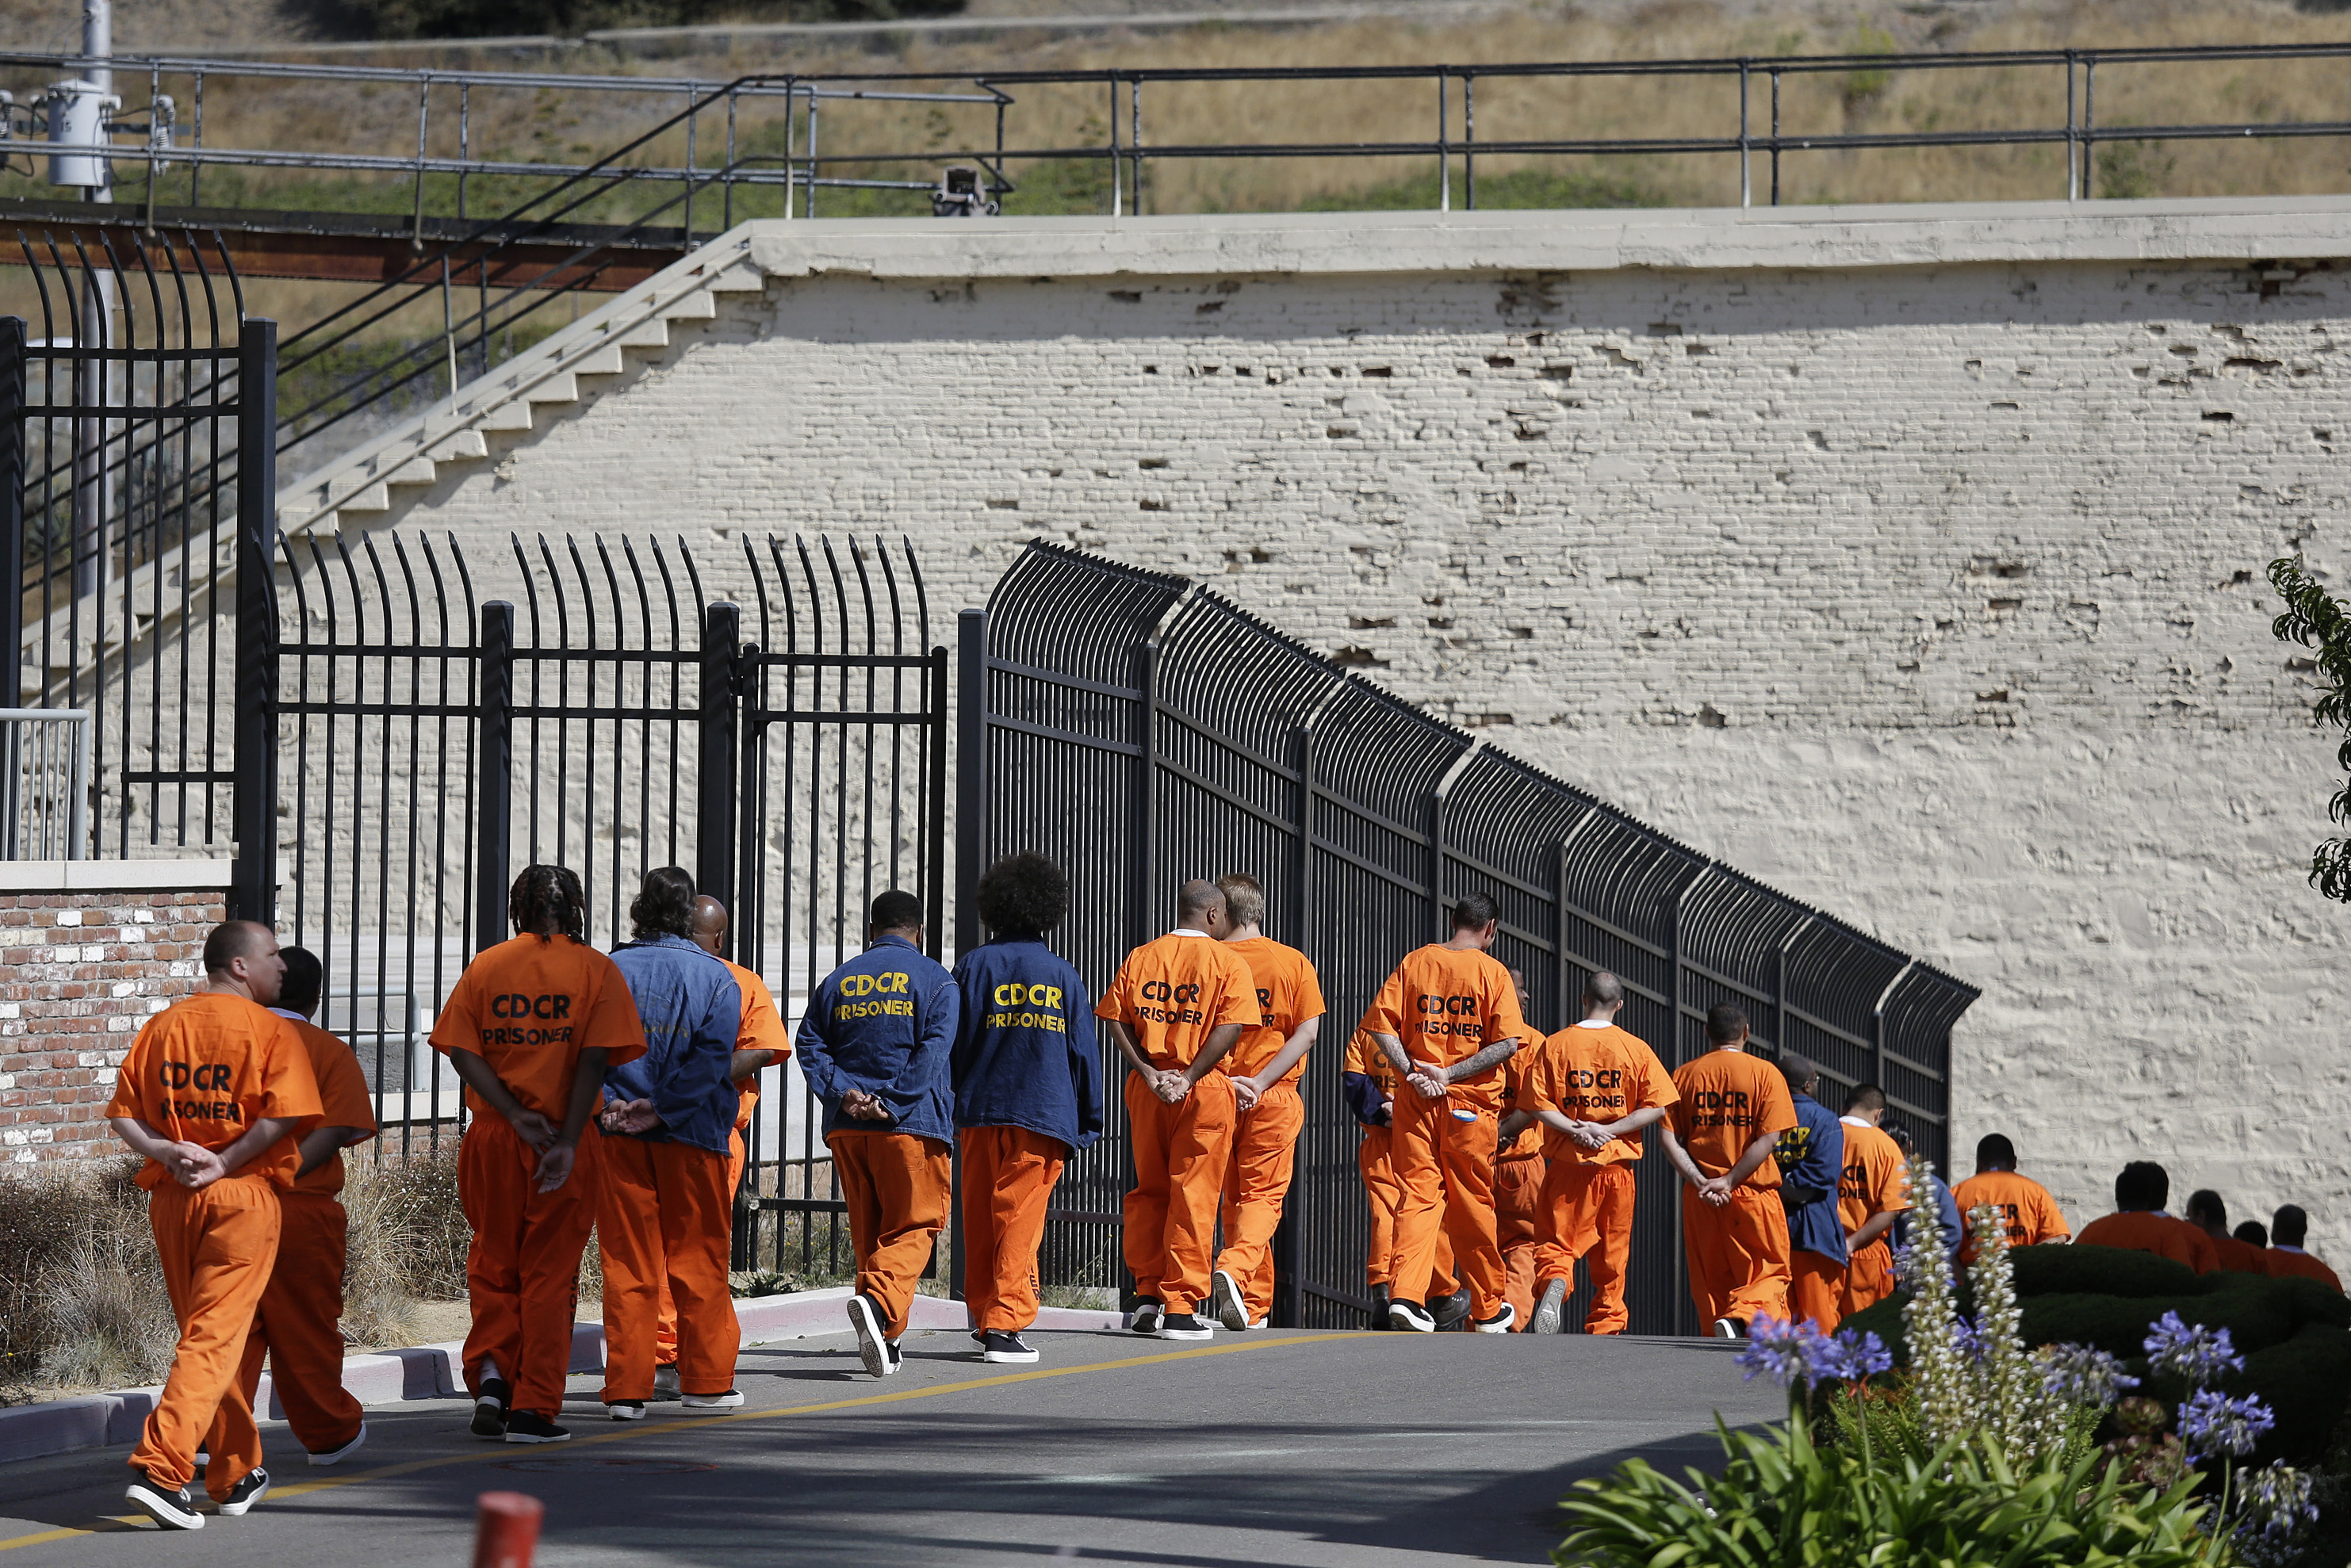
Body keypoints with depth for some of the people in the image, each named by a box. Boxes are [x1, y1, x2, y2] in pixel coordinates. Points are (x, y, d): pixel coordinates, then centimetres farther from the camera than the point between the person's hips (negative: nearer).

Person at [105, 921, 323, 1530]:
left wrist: (166, 1153, -6)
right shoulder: (269, 1031, -5)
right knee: (215, 1336, -7)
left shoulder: (161, 1027, 11)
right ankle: (161, 1469, -21)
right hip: (243, 1196, -5)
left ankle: (237, 1474, 27)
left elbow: (122, 1113, 5)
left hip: (171, 1198, 5)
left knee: (205, 1330, 17)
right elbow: (282, 1114, -17)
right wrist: (224, 1164, -11)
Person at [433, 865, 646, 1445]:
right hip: (566, 1135, -2)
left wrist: (514, 1114, -11)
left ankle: (490, 1373, -4)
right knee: (550, 1271, 5)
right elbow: (594, 1061, -11)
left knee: (493, 1263, 16)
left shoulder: (485, 967, 5)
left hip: (493, 1137, 2)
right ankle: (534, 1407, 3)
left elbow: (461, 1050, -6)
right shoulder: (595, 970, -1)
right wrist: (567, 1142, -15)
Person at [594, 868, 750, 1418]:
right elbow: (712, 1058, -12)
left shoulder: (608, 971, 3)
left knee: (627, 1264, 4)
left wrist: (609, 1109, -10)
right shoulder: (715, 976, -1)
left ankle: (626, 1387, 1)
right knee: (699, 1259, 10)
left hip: (619, 1140, 1)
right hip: (691, 1142, -1)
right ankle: (706, 1378, 16)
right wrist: (660, 1108, -12)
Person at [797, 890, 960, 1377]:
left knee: (868, 1231, 14)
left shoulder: (839, 981, 13)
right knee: (912, 1228, -3)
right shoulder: (936, 981, 1)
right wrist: (892, 1103, -14)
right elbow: (932, 1051, -12)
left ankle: (886, 1339, 14)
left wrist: (842, 1092, -7)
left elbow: (810, 1044, 2)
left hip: (847, 1126, 4)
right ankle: (879, 1303, -29)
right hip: (912, 1126, -4)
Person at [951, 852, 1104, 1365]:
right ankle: (1005, 1324, -12)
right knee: (1021, 1221, -3)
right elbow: (1083, 1053, 6)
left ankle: (982, 1318, 19)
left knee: (980, 1222, 12)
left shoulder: (974, 966, 3)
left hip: (979, 1111, 1)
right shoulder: (1063, 974, 5)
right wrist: (1086, 1123, 12)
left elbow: (950, 1040, 1)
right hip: (1044, 1112, -1)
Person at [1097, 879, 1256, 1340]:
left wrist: (1149, 1072, -6)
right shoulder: (1228, 962, -2)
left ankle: (1148, 1295, 14)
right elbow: (1231, 1026, -14)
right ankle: (1181, 1308, -2)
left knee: (1148, 1191, 16)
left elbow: (1113, 1018, -1)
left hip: (1147, 1090, 3)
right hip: (1205, 1093, -3)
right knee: (1193, 1197, 0)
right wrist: (1189, 1076, -14)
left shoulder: (1140, 957, 8)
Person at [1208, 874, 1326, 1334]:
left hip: (1217, 1092, 1)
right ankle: (1234, 1269, -25)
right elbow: (1308, 1032, -7)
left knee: (1235, 1196, 13)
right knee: (1263, 1195, 2)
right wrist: (1259, 1082, -11)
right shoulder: (1292, 963, 1)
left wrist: (1226, 1079, -11)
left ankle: (1255, 1304, 18)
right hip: (1275, 1099, -1)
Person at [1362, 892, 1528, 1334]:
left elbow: (1380, 1024, -1)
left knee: (1418, 1196, 1)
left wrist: (1412, 1073, -7)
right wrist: (1450, 1075, -11)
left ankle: (1405, 1294, -17)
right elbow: (1506, 1043, -11)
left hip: (1415, 1100, 2)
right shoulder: (1492, 972, -1)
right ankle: (1488, 1310, 18)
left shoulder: (1414, 963, 7)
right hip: (1471, 1101, -2)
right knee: (1472, 1203, 7)